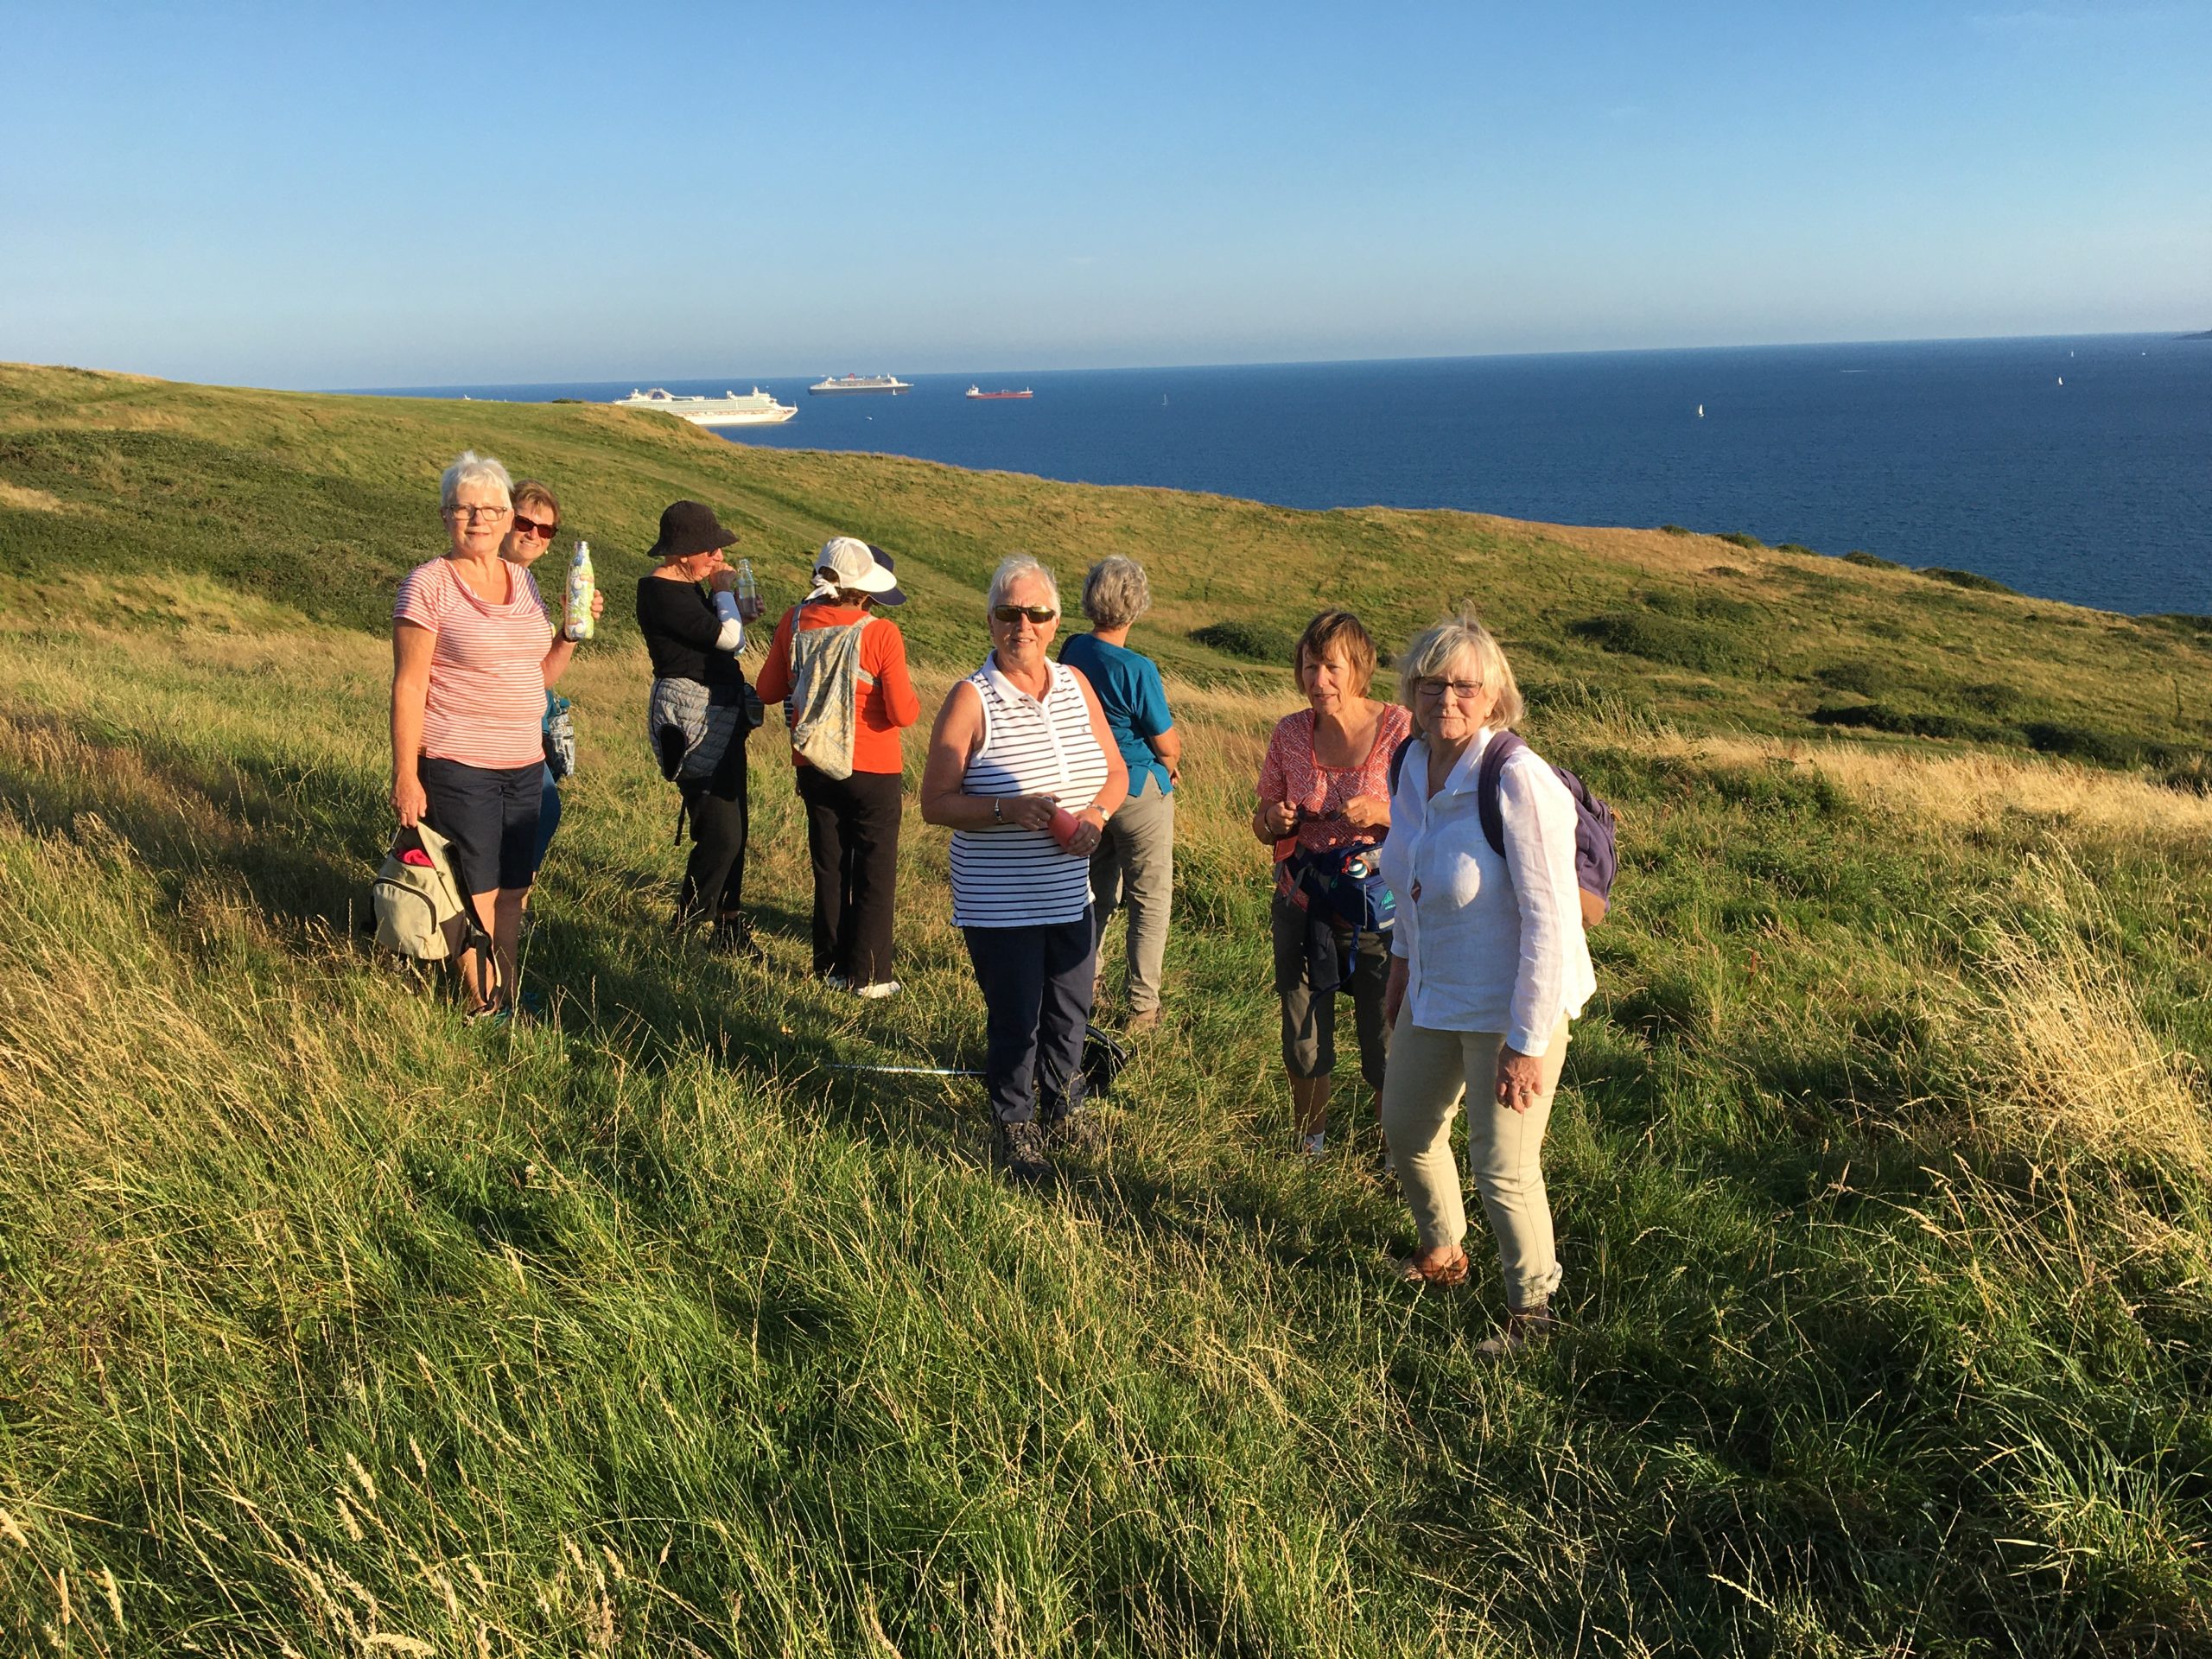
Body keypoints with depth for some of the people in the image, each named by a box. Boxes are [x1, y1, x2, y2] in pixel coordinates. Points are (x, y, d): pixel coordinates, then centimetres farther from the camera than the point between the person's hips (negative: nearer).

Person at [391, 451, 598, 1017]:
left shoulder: (521, 580, 10)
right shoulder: (428, 584, -8)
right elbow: (408, 687, -10)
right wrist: (405, 775, -14)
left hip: (525, 765, 6)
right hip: (457, 766, -6)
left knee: (513, 888, 12)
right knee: (476, 891, 2)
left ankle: (507, 994, 25)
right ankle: (482, 1004, 16)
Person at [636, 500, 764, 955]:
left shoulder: (687, 588, 15)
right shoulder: (660, 591, -16)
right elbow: (727, 638, -20)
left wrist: (740, 617, 8)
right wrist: (723, 591, -5)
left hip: (722, 717, 10)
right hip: (692, 718, -10)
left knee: (733, 826, 13)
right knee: (720, 832, -12)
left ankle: (730, 929, 23)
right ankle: (683, 933, 2)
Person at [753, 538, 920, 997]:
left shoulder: (795, 623, -5)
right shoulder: (882, 635, -18)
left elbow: (768, 691, 5)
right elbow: (902, 713, -18)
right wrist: (913, 700, 3)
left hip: (813, 766, 4)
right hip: (871, 770, -4)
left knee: (828, 867, 17)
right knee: (874, 872, 8)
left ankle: (831, 966, 24)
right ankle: (868, 976, 10)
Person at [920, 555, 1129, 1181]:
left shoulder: (1075, 685, 4)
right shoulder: (972, 698, -11)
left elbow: (1116, 771, 12)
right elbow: (935, 804, -11)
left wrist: (1096, 814, -9)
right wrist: (1007, 808, -25)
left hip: (1070, 895, 5)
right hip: (999, 907, -5)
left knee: (1070, 1011, 18)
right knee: (1015, 1021, 5)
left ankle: (1064, 1106, 42)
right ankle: (1016, 1131, 26)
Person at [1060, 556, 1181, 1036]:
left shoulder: (1072, 651, -2)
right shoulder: (1137, 669, -22)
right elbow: (1168, 744, -16)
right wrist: (1169, 764, 9)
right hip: (1140, 790, -6)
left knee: (1099, 896, 21)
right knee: (1150, 901, 6)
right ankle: (1142, 1009, 9)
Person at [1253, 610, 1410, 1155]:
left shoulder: (1399, 729, -9)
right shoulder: (1289, 733, 0)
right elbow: (1263, 824, 11)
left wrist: (1382, 813, -22)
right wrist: (1274, 821, -11)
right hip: (1302, 905, 3)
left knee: (1387, 1047, 1)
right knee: (1303, 1043, 13)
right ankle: (1308, 1144, 38)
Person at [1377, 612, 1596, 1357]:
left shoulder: (1517, 781, -26)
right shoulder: (1412, 762, -3)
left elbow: (1551, 920, -26)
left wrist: (1526, 1043, -24)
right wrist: (1402, 960, 19)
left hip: (1512, 1006, -8)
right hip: (1434, 994, 8)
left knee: (1502, 1168, 3)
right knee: (1405, 1128, 23)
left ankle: (1531, 1306, 29)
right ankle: (1441, 1253, 49)